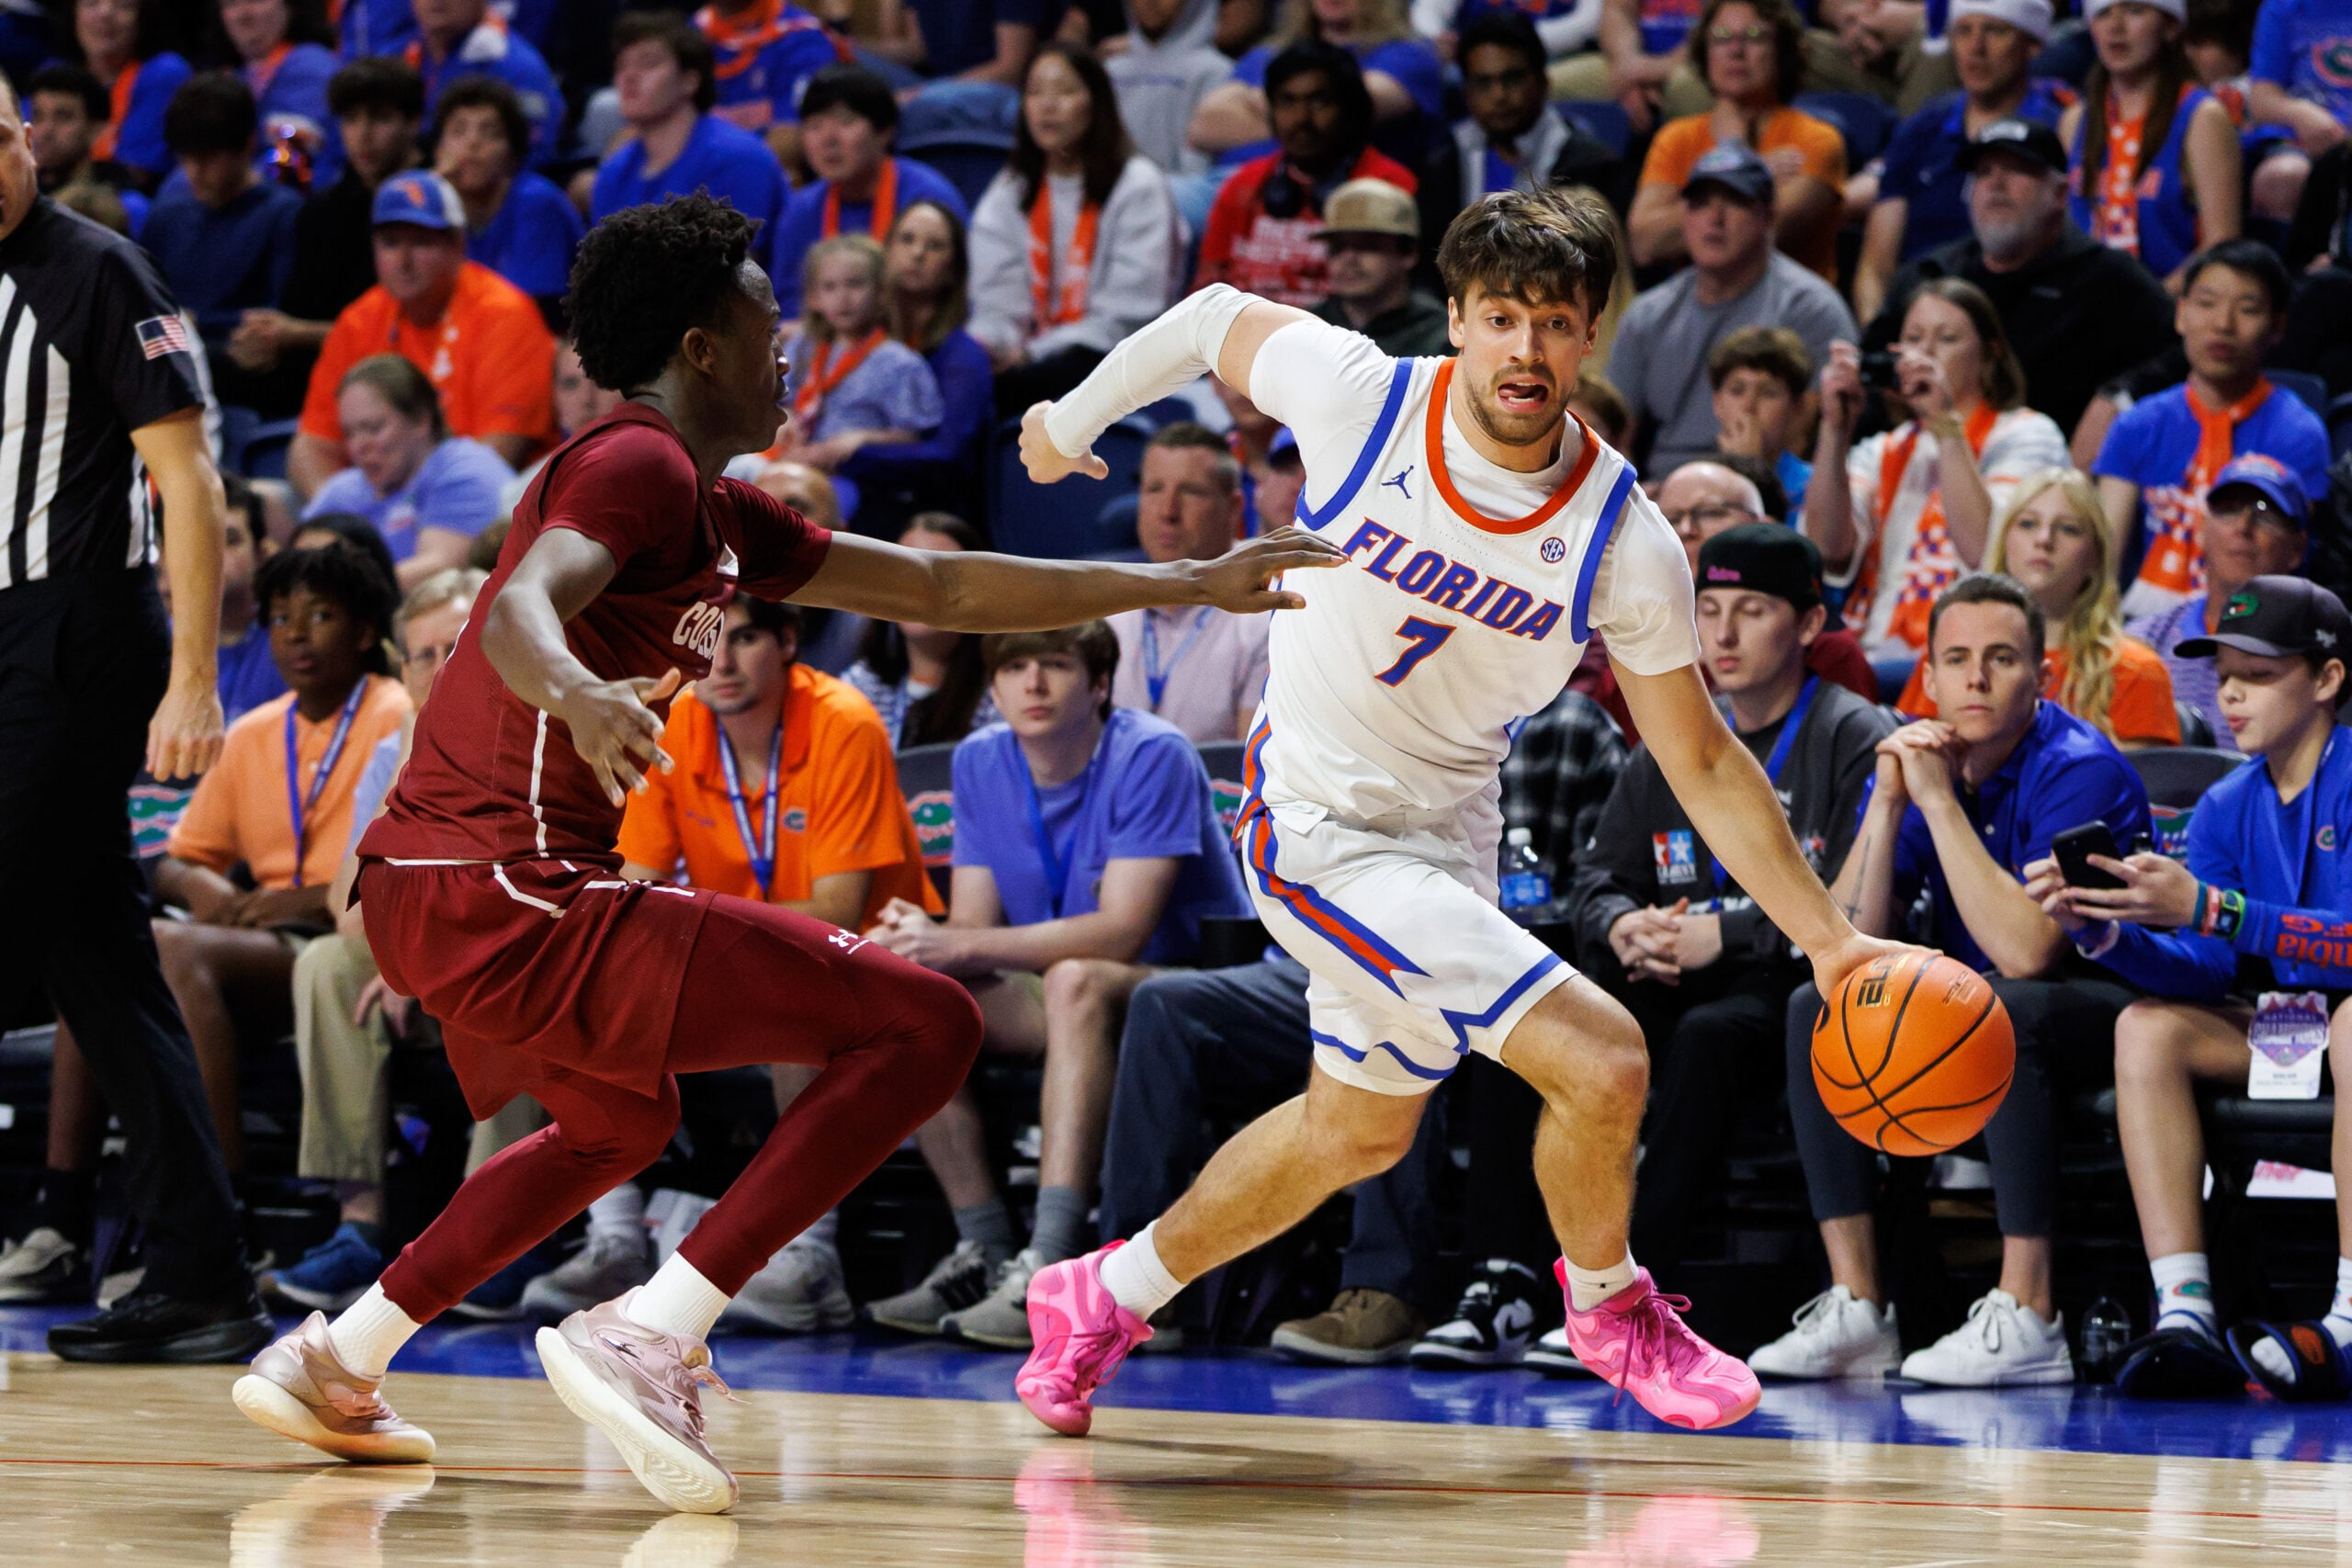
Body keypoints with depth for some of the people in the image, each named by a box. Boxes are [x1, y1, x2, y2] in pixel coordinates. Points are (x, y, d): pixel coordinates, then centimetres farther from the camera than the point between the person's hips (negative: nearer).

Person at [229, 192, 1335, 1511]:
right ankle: (653, 1338, -19)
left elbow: (943, 588, 25)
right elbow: (524, 608, -27)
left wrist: (1196, 586, 25)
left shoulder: (714, 512, 22)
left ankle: (333, 1363, 32)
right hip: (509, 894, -11)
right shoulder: (642, 465, -7)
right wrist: (579, 693, -50)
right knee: (927, 1025, -11)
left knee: (622, 1122, 39)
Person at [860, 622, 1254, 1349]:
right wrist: (921, 941, -25)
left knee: (1076, 983, -38)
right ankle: (984, 1254, -16)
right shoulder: (980, 763, 3)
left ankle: (1050, 1267, -46)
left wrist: (960, 946, -32)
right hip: (1057, 1003, 7)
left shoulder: (1152, 757, -17)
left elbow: (1121, 932, -26)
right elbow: (973, 929, 0)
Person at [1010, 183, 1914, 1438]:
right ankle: (1609, 1308, 13)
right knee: (1600, 1062, -16)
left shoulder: (1624, 543, -15)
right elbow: (1214, 321, 0)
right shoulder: (1359, 395, -21)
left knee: (1359, 1129, 23)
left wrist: (1827, 940, -11)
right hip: (1322, 830, -5)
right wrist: (1073, 418, 14)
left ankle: (1109, 1299, 45)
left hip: (1448, 837, 5)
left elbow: (1704, 766, -6)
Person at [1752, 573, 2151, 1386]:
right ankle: (1856, 1310, -15)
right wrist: (1887, 802, -17)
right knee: (1817, 1010, -12)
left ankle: (2027, 1320, -37)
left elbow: (2026, 953, -31)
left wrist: (1941, 800, -28)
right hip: (1977, 1020, 7)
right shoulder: (1913, 760, 0)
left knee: (2001, 1008, -36)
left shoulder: (2078, 770, -19)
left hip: (2114, 1015, -7)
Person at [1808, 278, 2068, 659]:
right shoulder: (1883, 452, 22)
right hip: (1872, 653, 6)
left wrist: (1945, 424, -11)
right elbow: (1829, 549, 3)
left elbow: (1985, 551, -11)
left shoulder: (2026, 435, 8)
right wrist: (1836, 428, -4)